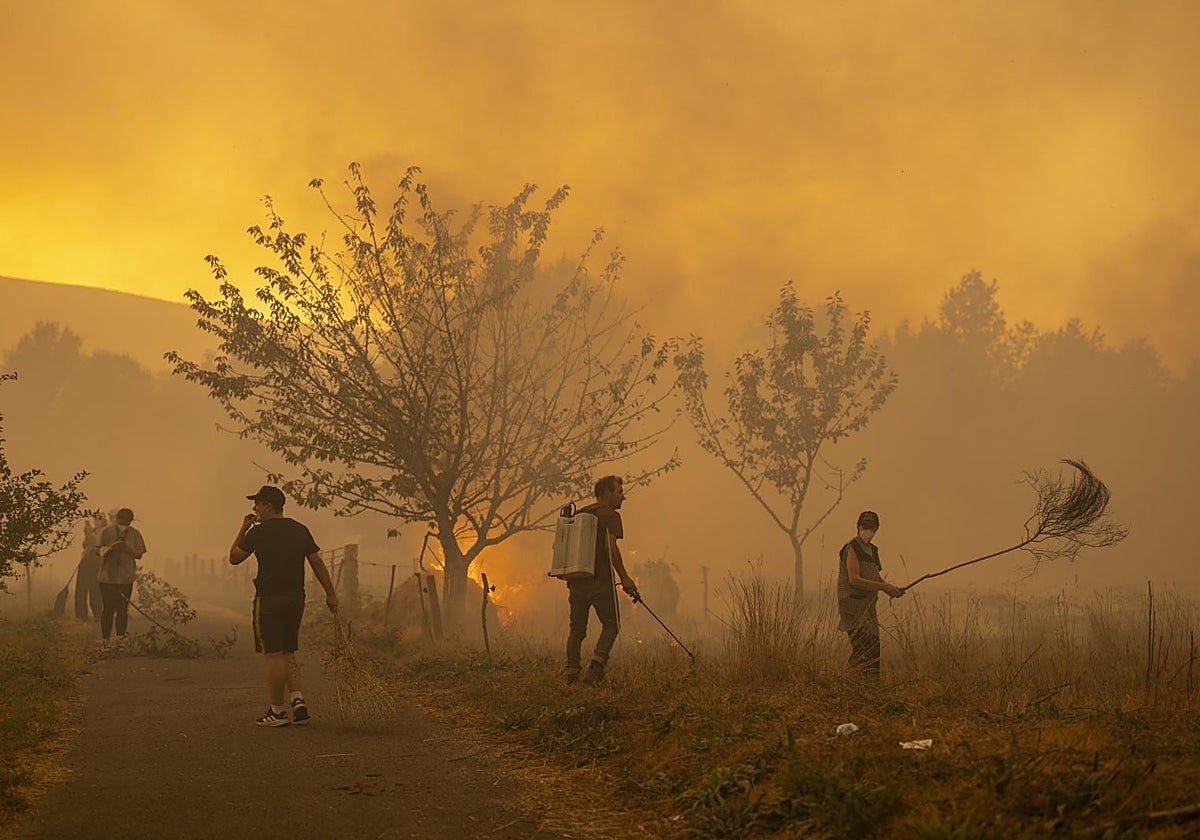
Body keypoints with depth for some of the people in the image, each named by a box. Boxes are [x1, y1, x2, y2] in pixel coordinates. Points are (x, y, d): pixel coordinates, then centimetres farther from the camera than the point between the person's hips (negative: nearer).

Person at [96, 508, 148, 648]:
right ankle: (105, 639, 4)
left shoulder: (134, 534, 5)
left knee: (122, 608, 2)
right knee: (108, 608, -1)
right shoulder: (107, 531, 1)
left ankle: (120, 637, 8)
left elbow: (139, 554, 4)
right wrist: (110, 548, -19)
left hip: (126, 577, 1)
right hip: (107, 576, -1)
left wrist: (128, 549, -15)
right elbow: (98, 550, 1)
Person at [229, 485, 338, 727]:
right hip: (296, 599, 6)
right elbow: (317, 563, 8)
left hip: (269, 599, -6)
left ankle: (277, 711, -1)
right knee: (288, 654, 15)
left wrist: (243, 529, 11)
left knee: (272, 655, -2)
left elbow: (234, 558, 2)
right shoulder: (300, 530, 9)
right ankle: (298, 701, 1)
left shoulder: (259, 532, -7)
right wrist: (330, 593, 12)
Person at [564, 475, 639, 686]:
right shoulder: (611, 515, -4)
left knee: (577, 629, 9)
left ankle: (572, 672, 2)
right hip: (600, 581, -6)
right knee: (610, 625, 5)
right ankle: (597, 664, -14)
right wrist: (624, 577, -17)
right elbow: (610, 545, -17)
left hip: (576, 580, 6)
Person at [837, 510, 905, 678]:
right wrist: (883, 586, -18)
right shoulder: (852, 549, -12)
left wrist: (891, 589, 4)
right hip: (853, 605, -10)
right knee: (860, 650, -12)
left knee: (874, 648, 11)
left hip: (868, 606, 10)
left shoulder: (872, 550, 17)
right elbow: (854, 580, -20)